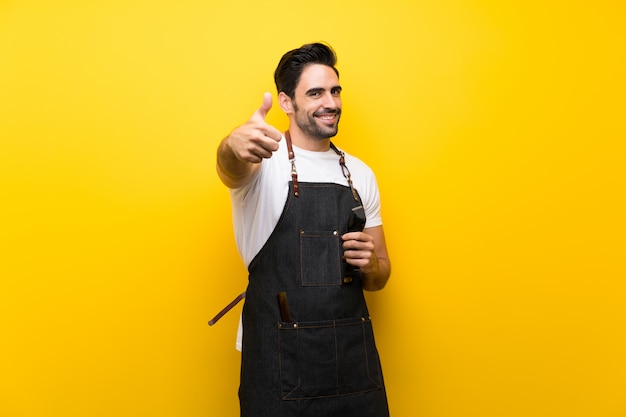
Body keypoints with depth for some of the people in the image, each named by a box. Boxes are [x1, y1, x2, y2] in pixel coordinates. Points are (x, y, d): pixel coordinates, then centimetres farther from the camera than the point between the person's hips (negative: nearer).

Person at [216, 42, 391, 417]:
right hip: (280, 362, -4)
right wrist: (235, 144, -53)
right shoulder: (264, 160, -6)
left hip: (355, 356, 4)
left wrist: (371, 265, -9)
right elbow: (231, 167, -32)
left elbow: (379, 279, 14)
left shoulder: (361, 174, 7)